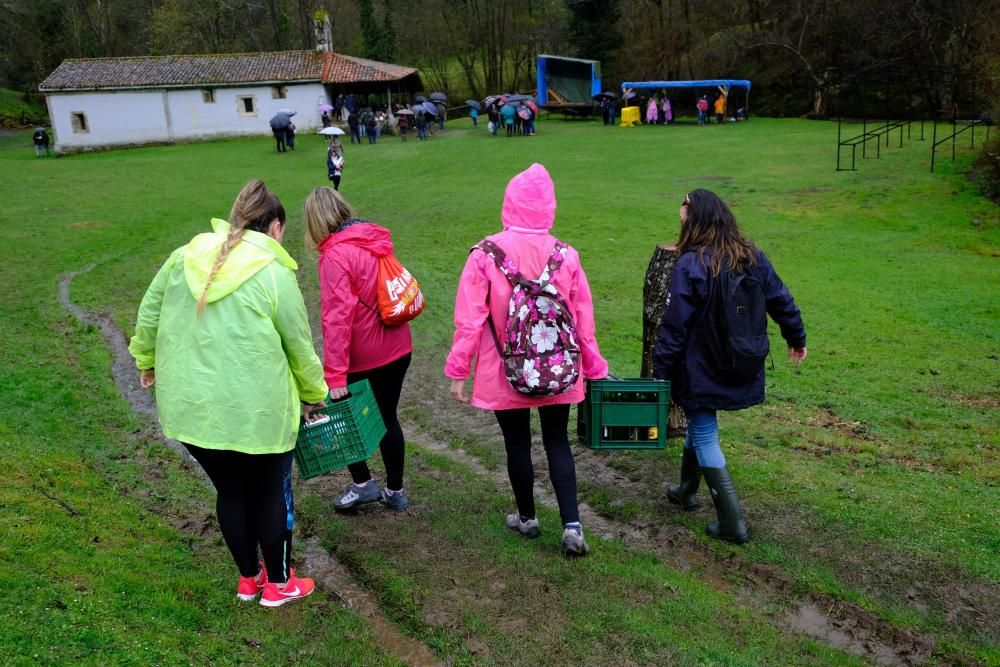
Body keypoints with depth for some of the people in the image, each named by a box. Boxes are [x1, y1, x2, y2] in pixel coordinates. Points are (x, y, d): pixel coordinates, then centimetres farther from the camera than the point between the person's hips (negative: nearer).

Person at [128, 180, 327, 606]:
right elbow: (300, 347, -4)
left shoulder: (187, 255, 4)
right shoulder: (274, 273, -11)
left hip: (189, 408, 5)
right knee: (270, 493, 16)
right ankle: (278, 584, 32)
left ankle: (248, 579, 39)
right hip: (253, 414, -5)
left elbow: (149, 312, 13)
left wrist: (147, 360, 28)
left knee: (230, 491, 22)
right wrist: (314, 394, 12)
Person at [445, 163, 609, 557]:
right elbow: (583, 321, -1)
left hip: (504, 376, -2)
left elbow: (469, 319, -12)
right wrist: (595, 370, 11)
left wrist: (458, 372, -3)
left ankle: (527, 518, 32)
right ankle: (572, 525, 8)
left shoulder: (485, 255, -13)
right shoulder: (566, 256, -6)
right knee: (557, 442, 16)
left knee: (517, 444, 15)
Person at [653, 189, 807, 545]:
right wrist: (796, 338, 23)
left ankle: (732, 524, 5)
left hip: (701, 372, -7)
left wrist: (660, 371, -10)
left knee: (704, 438, 4)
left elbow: (674, 325, -18)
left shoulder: (690, 265, -19)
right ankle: (686, 490, 41)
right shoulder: (752, 257, 0)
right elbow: (781, 300, 8)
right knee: (700, 425, 25)